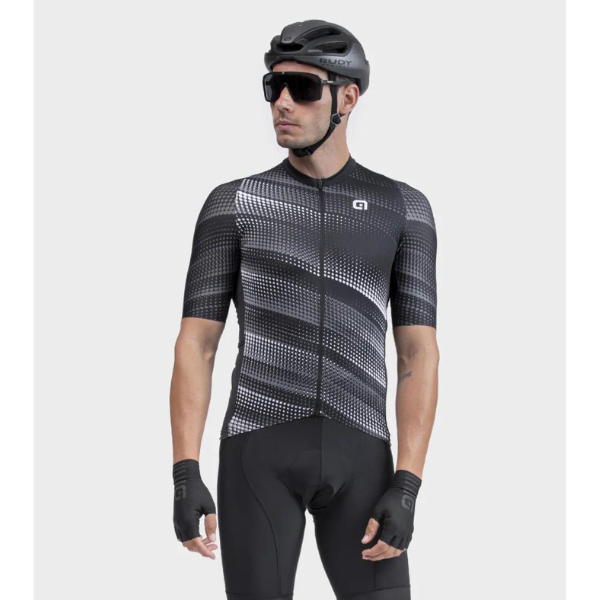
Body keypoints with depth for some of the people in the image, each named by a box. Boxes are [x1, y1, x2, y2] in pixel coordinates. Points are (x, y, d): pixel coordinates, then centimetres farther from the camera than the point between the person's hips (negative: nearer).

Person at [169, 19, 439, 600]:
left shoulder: (403, 208, 7)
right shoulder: (231, 203, 6)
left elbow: (419, 356, 2)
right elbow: (195, 345, 2)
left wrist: (406, 490, -9)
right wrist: (184, 476, -10)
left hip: (356, 459, 1)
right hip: (259, 452, -1)